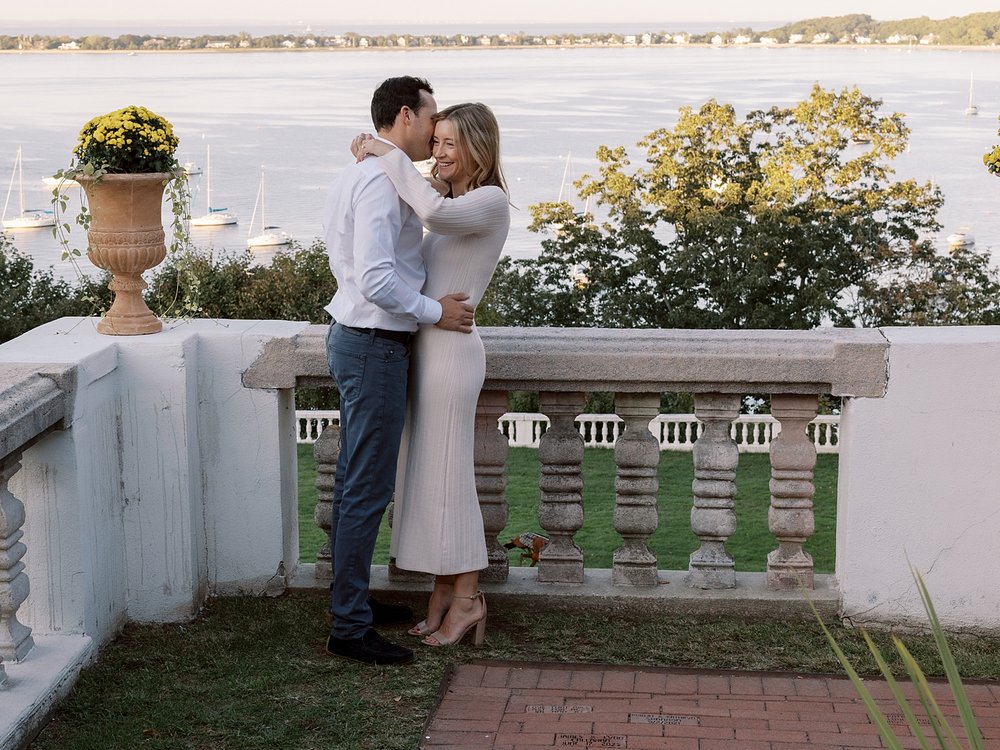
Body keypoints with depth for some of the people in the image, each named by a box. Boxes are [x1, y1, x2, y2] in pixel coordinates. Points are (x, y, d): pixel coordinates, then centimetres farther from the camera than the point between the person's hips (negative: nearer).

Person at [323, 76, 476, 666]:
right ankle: (350, 628, 0)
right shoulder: (381, 183, -20)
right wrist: (435, 312, -15)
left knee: (355, 481, 18)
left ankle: (350, 600, 30)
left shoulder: (359, 176, 14)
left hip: (355, 336, 11)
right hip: (376, 348, -11)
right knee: (369, 490, -6)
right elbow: (377, 281, -27)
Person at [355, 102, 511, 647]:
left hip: (450, 352, -9)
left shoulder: (490, 202, -13)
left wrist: (391, 155, -21)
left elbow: (434, 211, -32)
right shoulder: (453, 205, 15)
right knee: (426, 472, 12)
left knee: (445, 474, -3)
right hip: (425, 350, 9)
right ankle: (444, 591, 20)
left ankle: (466, 598, 7)